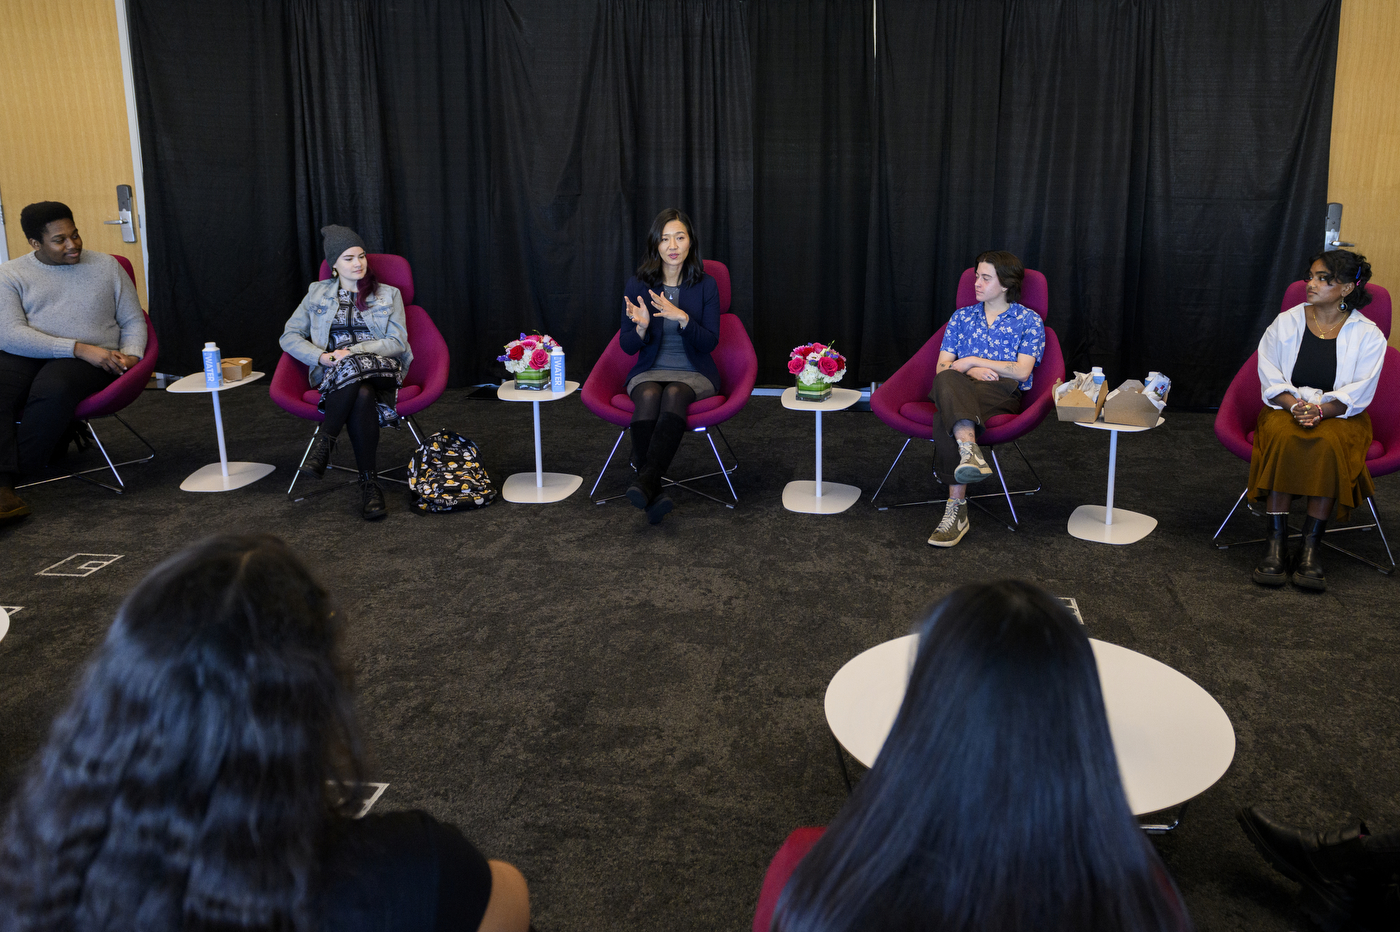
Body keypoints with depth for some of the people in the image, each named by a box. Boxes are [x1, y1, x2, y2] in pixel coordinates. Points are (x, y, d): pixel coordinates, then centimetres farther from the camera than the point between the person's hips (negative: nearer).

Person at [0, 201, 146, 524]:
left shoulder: (106, 266, 16)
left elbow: (133, 321, 20)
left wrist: (130, 355, -3)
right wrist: (79, 348, -16)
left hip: (90, 362, -1)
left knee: (53, 388, -37)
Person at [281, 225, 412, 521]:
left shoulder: (388, 295, 11)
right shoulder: (318, 293, 15)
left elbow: (398, 343, 0)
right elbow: (289, 336, 12)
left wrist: (353, 352, -13)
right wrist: (321, 356, -8)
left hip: (381, 369, 0)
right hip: (332, 373, 1)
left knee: (360, 389, -40)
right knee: (361, 395, -38)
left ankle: (325, 441, -25)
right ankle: (369, 483, -33)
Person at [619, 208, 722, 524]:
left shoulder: (705, 286, 2)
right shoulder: (637, 285, 3)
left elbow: (710, 343, -4)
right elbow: (628, 347, 3)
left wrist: (682, 317, -22)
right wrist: (642, 326, -20)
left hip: (694, 373, -1)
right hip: (649, 372, 1)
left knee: (674, 394, -36)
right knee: (648, 398, -34)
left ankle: (646, 480, -44)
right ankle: (653, 494, -40)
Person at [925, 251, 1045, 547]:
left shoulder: (1029, 320, 13)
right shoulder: (962, 316, 24)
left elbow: (1022, 371, -1)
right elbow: (942, 366, 15)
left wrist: (973, 361, -4)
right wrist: (970, 371, -7)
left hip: (1004, 394, -3)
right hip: (959, 390, 3)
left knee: (945, 417, -37)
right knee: (947, 380, -38)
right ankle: (970, 452, -57)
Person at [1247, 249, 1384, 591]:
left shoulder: (1368, 335, -1)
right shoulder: (1286, 323, 4)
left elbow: (1358, 392, -6)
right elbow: (1271, 379, 0)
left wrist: (1320, 410, -23)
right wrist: (1295, 406, -18)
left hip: (1340, 415, -1)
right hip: (1287, 407, 1)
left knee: (1329, 443, -36)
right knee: (1284, 438, -34)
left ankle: (1311, 545, -30)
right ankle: (1275, 542, -33)